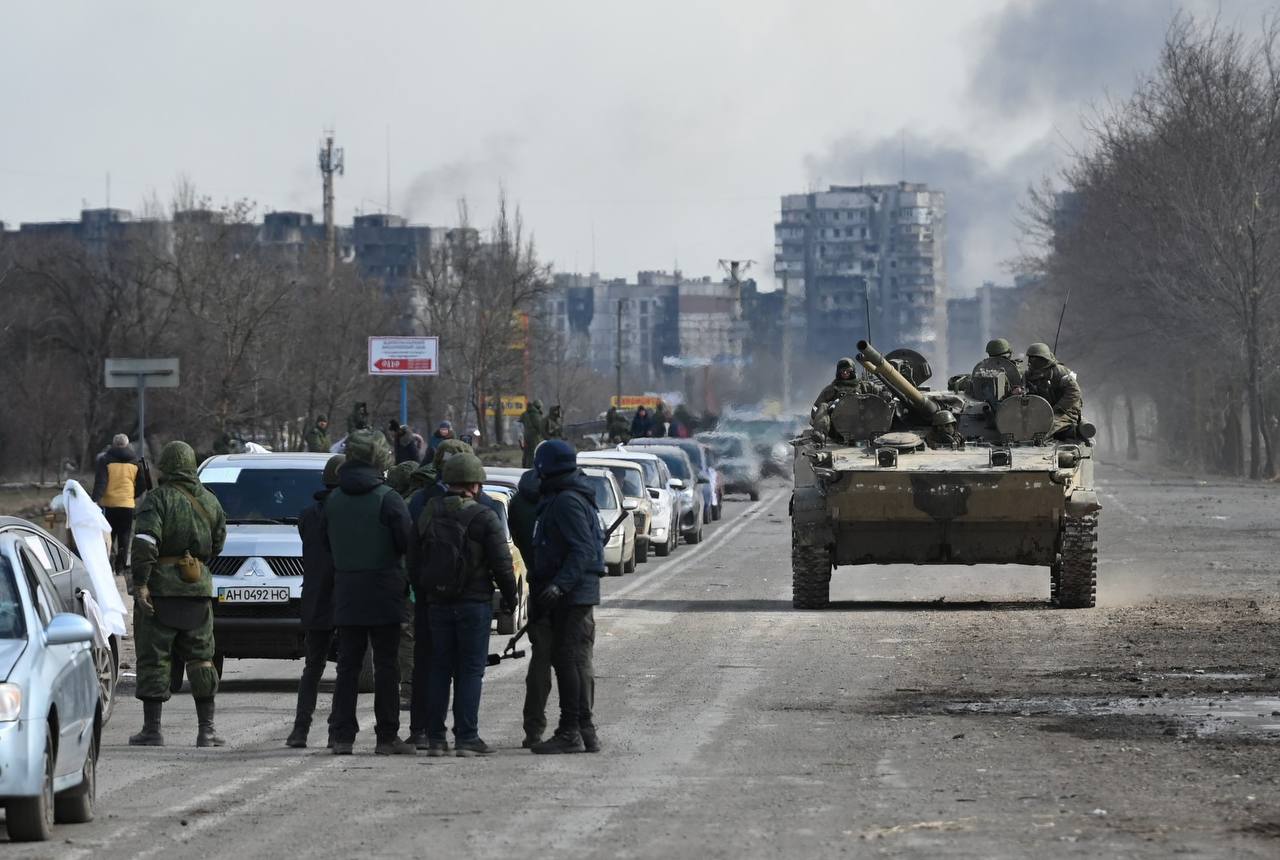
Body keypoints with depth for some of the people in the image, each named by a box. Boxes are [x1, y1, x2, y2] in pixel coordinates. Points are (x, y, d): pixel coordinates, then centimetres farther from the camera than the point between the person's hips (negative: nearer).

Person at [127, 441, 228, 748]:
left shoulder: (158, 499, -9)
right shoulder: (210, 501, 8)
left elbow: (145, 541, -20)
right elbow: (217, 543, 14)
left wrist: (141, 582, -20)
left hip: (160, 591, -5)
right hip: (197, 588, 5)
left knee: (153, 660, 0)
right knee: (200, 659, 11)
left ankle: (152, 729, -1)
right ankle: (206, 729, 9)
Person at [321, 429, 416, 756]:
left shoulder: (333, 499, 4)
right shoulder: (387, 498, -12)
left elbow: (327, 542, 10)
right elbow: (407, 541, -13)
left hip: (345, 594, 4)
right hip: (383, 592, -4)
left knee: (347, 665, 8)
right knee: (386, 665, 1)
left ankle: (343, 736, 5)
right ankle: (387, 737, 0)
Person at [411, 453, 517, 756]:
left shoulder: (429, 514, 6)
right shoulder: (484, 518, -10)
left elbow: (413, 560, 12)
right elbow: (502, 563, -10)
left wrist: (423, 595, 22)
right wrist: (510, 597, 4)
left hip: (437, 603, 5)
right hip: (474, 603, -4)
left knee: (439, 669, 10)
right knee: (470, 670, -1)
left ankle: (434, 737, 9)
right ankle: (466, 738, -4)